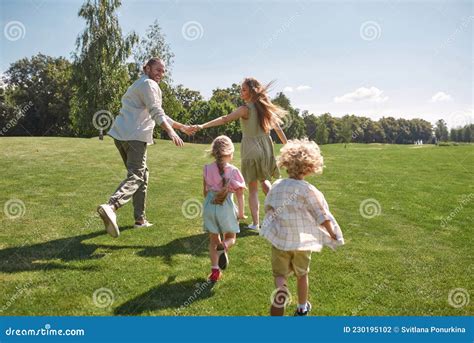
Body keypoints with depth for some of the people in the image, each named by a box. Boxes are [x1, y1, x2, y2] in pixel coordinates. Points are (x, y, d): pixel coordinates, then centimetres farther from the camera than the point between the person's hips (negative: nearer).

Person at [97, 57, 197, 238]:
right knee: (136, 176, -14)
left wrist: (182, 127, 31)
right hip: (135, 135, -10)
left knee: (141, 174, 15)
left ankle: (140, 219, 18)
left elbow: (160, 114, 32)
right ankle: (110, 206, -35)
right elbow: (156, 112, -17)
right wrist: (171, 132, -28)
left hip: (121, 134, 10)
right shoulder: (148, 84, -2)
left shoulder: (140, 85, 30)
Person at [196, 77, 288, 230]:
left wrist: (202, 126, -27)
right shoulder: (265, 107, 5)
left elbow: (225, 119, -23)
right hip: (266, 150, 5)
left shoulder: (246, 109, -12)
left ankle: (255, 223, 8)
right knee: (264, 180, 27)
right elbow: (277, 127, 11)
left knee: (253, 188, 5)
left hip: (251, 151, -5)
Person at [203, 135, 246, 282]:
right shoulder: (233, 171, -8)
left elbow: (205, 191, 9)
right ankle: (224, 247, -18)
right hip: (226, 207, -2)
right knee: (231, 237, 15)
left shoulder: (207, 169, 0)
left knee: (213, 240, 15)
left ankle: (214, 270, 9)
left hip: (209, 206, 3)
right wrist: (241, 212, 7)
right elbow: (239, 194, -5)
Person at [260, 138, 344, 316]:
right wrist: (333, 235, 3)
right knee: (302, 274, 20)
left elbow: (268, 208, 9)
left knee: (280, 273, 11)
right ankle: (302, 307, 34)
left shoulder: (277, 185, -5)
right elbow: (322, 216, -11)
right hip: (302, 241, -1)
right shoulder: (309, 190, -15)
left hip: (279, 239, 1)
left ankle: (281, 289, -20)